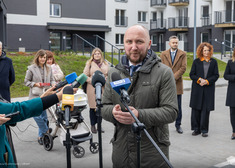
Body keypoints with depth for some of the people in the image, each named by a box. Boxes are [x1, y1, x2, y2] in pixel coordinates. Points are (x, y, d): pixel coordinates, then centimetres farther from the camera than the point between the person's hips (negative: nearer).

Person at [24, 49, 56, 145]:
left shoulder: (48, 69, 12)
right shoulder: (31, 68, 0)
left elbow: (51, 79, 18)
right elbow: (26, 81, 2)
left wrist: (53, 83, -4)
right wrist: (35, 84, -13)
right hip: (35, 95, -3)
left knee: (44, 116, 5)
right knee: (36, 114, -14)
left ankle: (41, 136, 17)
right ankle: (46, 130, 6)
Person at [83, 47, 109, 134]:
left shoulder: (105, 64, 14)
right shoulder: (89, 63, 5)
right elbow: (85, 76, 2)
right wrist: (92, 81, -11)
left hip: (103, 88, 3)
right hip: (92, 88, -3)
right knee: (93, 107, 0)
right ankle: (93, 125, 11)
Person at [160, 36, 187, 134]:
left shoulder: (183, 54, 4)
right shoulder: (163, 54, 8)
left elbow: (183, 68, -5)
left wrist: (173, 77, -14)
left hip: (177, 84, 0)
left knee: (178, 107, 6)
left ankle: (178, 125, 17)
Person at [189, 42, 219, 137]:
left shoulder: (213, 62, 8)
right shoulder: (196, 61, 7)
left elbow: (216, 75, 4)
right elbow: (191, 74, 5)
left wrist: (207, 81, -11)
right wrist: (199, 80, -12)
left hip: (208, 89, 0)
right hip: (197, 89, 1)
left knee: (206, 109, -1)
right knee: (196, 109, 2)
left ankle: (204, 130, 9)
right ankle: (196, 129, 14)